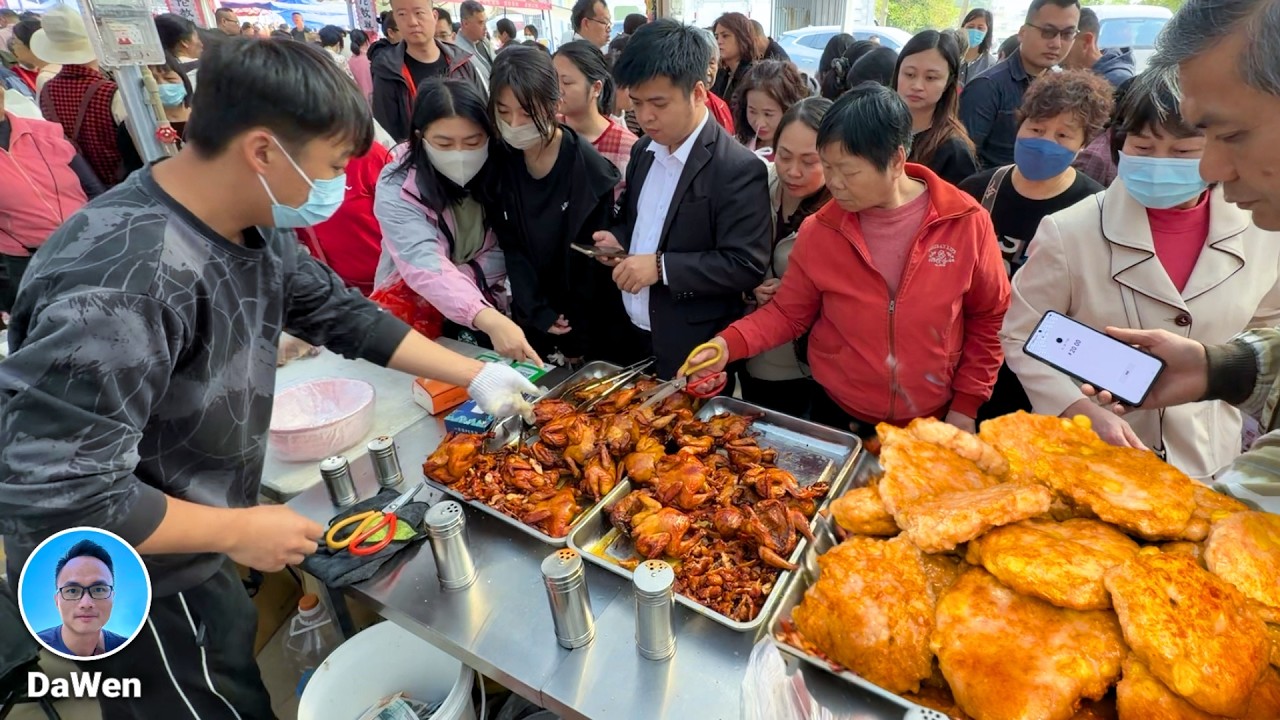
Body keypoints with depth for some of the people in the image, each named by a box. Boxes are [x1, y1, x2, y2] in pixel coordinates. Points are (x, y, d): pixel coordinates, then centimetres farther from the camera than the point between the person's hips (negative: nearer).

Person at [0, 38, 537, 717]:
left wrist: (475, 375, 1)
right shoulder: (126, 278, -35)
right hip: (134, 591, -7)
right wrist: (239, 531, -23)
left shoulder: (255, 229, -7)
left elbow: (344, 314, 3)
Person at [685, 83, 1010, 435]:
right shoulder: (819, 231, -11)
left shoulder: (967, 222, -12)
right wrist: (728, 344, -19)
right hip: (837, 418, 1)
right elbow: (787, 313, -2)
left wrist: (965, 405, -2)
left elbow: (989, 318, -1)